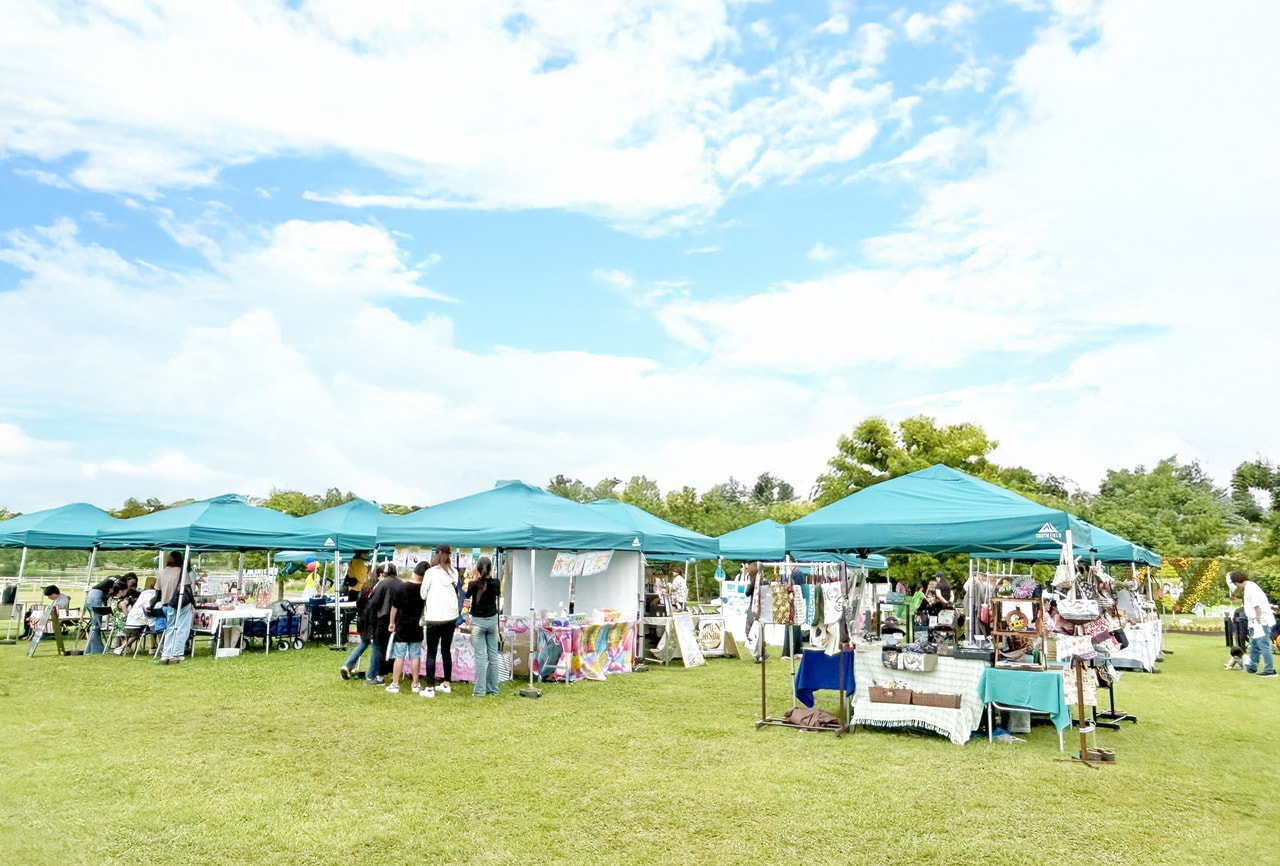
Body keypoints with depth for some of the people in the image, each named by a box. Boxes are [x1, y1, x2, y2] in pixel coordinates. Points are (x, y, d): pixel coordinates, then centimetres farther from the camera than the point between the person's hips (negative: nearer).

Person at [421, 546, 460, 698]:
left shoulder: (430, 572, -9)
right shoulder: (454, 573, 2)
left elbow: (423, 594, -2)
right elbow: (456, 592, 9)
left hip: (435, 617, -5)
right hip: (451, 616, 5)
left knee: (431, 653, 1)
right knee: (446, 650, 16)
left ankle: (430, 688, 1)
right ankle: (446, 684, 23)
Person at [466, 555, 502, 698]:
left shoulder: (473, 584, -16)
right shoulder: (496, 582, -8)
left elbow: (467, 595, 5)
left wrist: (473, 578, 2)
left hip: (478, 622, -3)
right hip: (492, 620, 3)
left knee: (480, 656, -1)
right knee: (493, 655, 11)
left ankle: (479, 690, 1)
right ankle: (493, 688, 18)